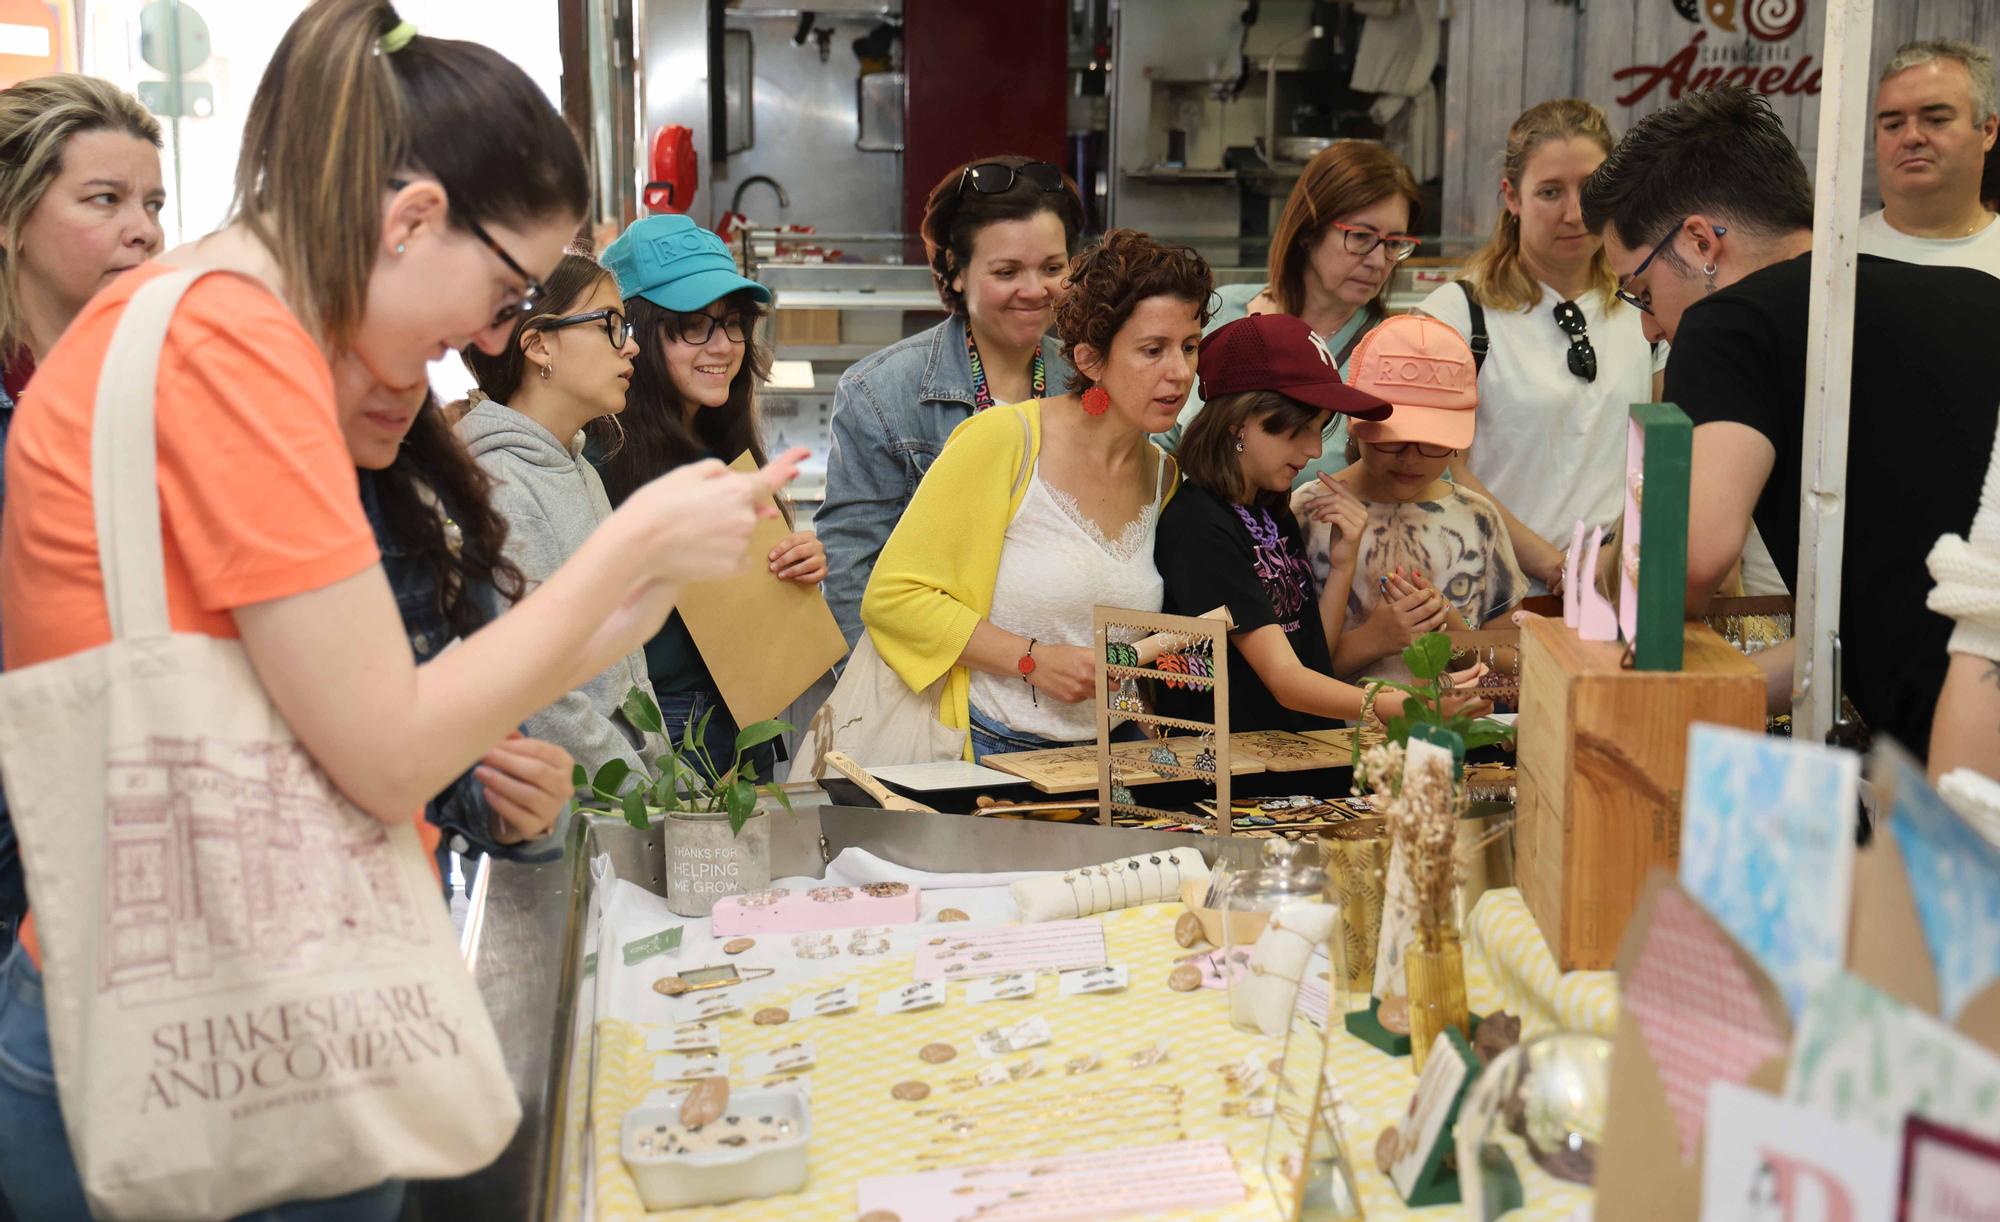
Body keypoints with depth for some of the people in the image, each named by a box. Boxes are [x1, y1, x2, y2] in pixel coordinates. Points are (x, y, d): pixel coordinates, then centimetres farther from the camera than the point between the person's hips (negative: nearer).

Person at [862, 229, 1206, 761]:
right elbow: (891, 596, -11)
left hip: (1107, 758, 6)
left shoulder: (1165, 476, 10)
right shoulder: (1003, 442, -10)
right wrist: (1033, 660, -16)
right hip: (990, 752, -6)